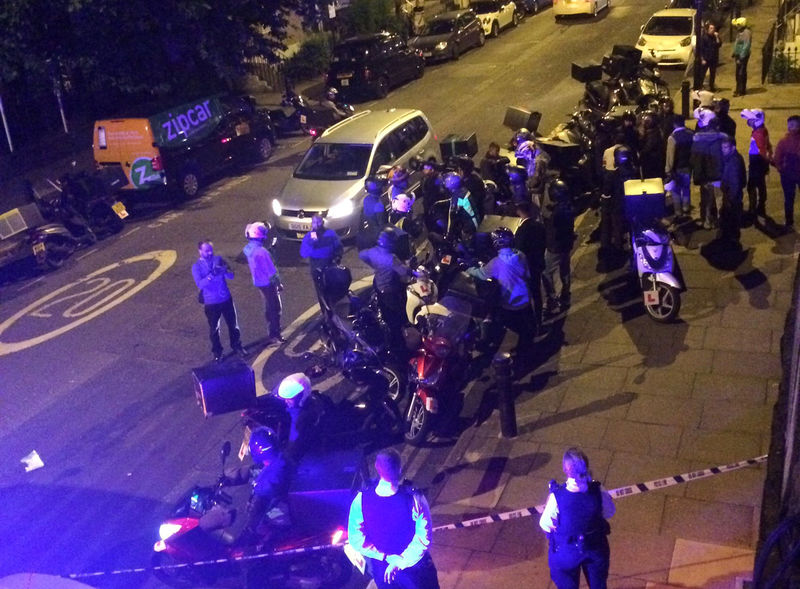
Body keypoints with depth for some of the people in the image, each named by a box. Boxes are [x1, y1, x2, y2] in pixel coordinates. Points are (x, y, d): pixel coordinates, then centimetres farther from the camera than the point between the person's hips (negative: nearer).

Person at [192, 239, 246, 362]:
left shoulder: (218, 260, -3)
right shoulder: (196, 267, -10)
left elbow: (231, 276, -8)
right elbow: (200, 284, -24)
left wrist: (224, 271, -30)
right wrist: (211, 275, -39)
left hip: (226, 299, 2)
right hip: (211, 303, -2)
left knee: (233, 324, 14)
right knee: (214, 329, 9)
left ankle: (237, 346, 34)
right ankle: (217, 352, 27)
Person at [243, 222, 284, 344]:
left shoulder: (248, 249, -3)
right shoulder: (261, 251, -29)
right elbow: (271, 271, -23)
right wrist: (279, 284, -12)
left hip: (258, 282, 8)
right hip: (267, 283, -8)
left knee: (269, 306, 23)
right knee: (275, 309, 6)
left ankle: (273, 330, 36)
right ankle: (274, 335, 14)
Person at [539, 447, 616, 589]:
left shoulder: (556, 497, -34)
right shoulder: (598, 491, -29)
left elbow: (545, 524, -19)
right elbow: (609, 512, -7)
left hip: (566, 552, -1)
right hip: (596, 550, 2)